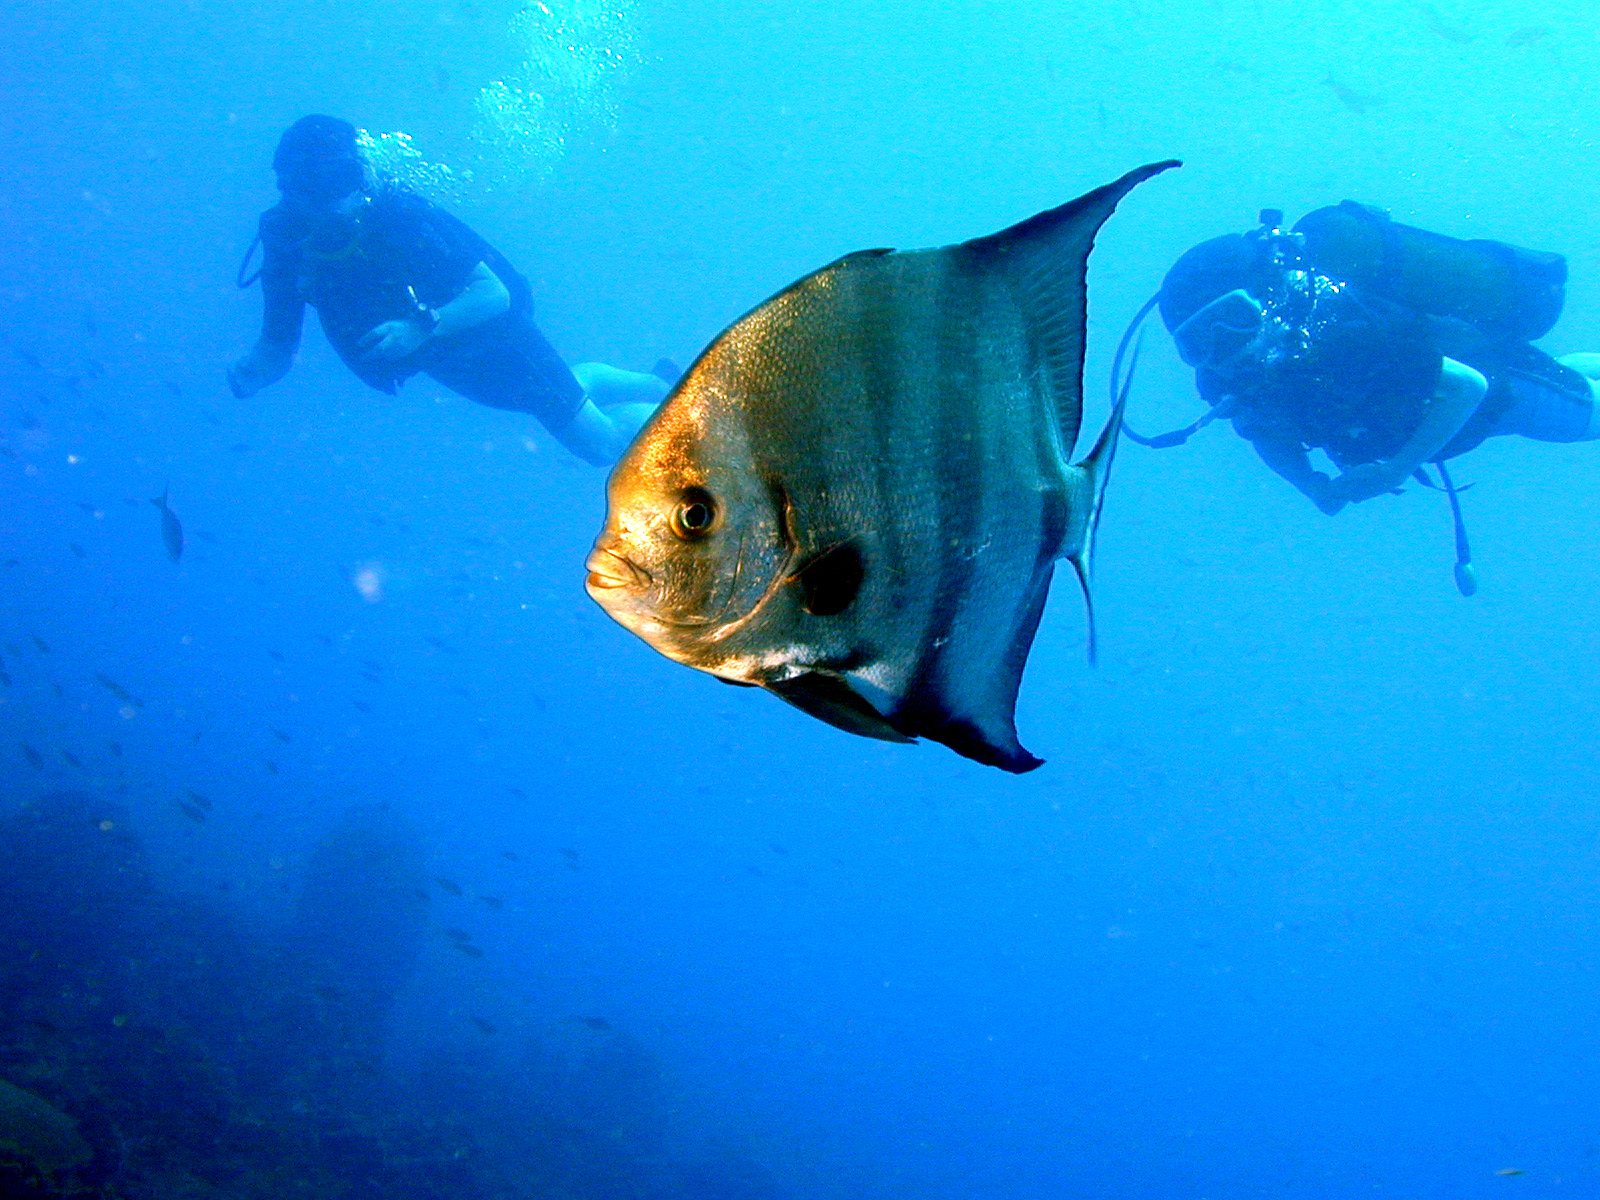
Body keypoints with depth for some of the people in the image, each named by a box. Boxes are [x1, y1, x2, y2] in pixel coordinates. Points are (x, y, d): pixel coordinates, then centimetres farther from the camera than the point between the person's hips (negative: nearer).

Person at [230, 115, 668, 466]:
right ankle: (661, 386, 54)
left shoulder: (396, 218, -36)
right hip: (446, 359, 6)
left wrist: (422, 328, -49)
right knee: (570, 389, 29)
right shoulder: (287, 244, -20)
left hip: (492, 329, -6)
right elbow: (276, 350, -14)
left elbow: (495, 293, -35)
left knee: (599, 443, -4)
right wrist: (248, 374, -36)